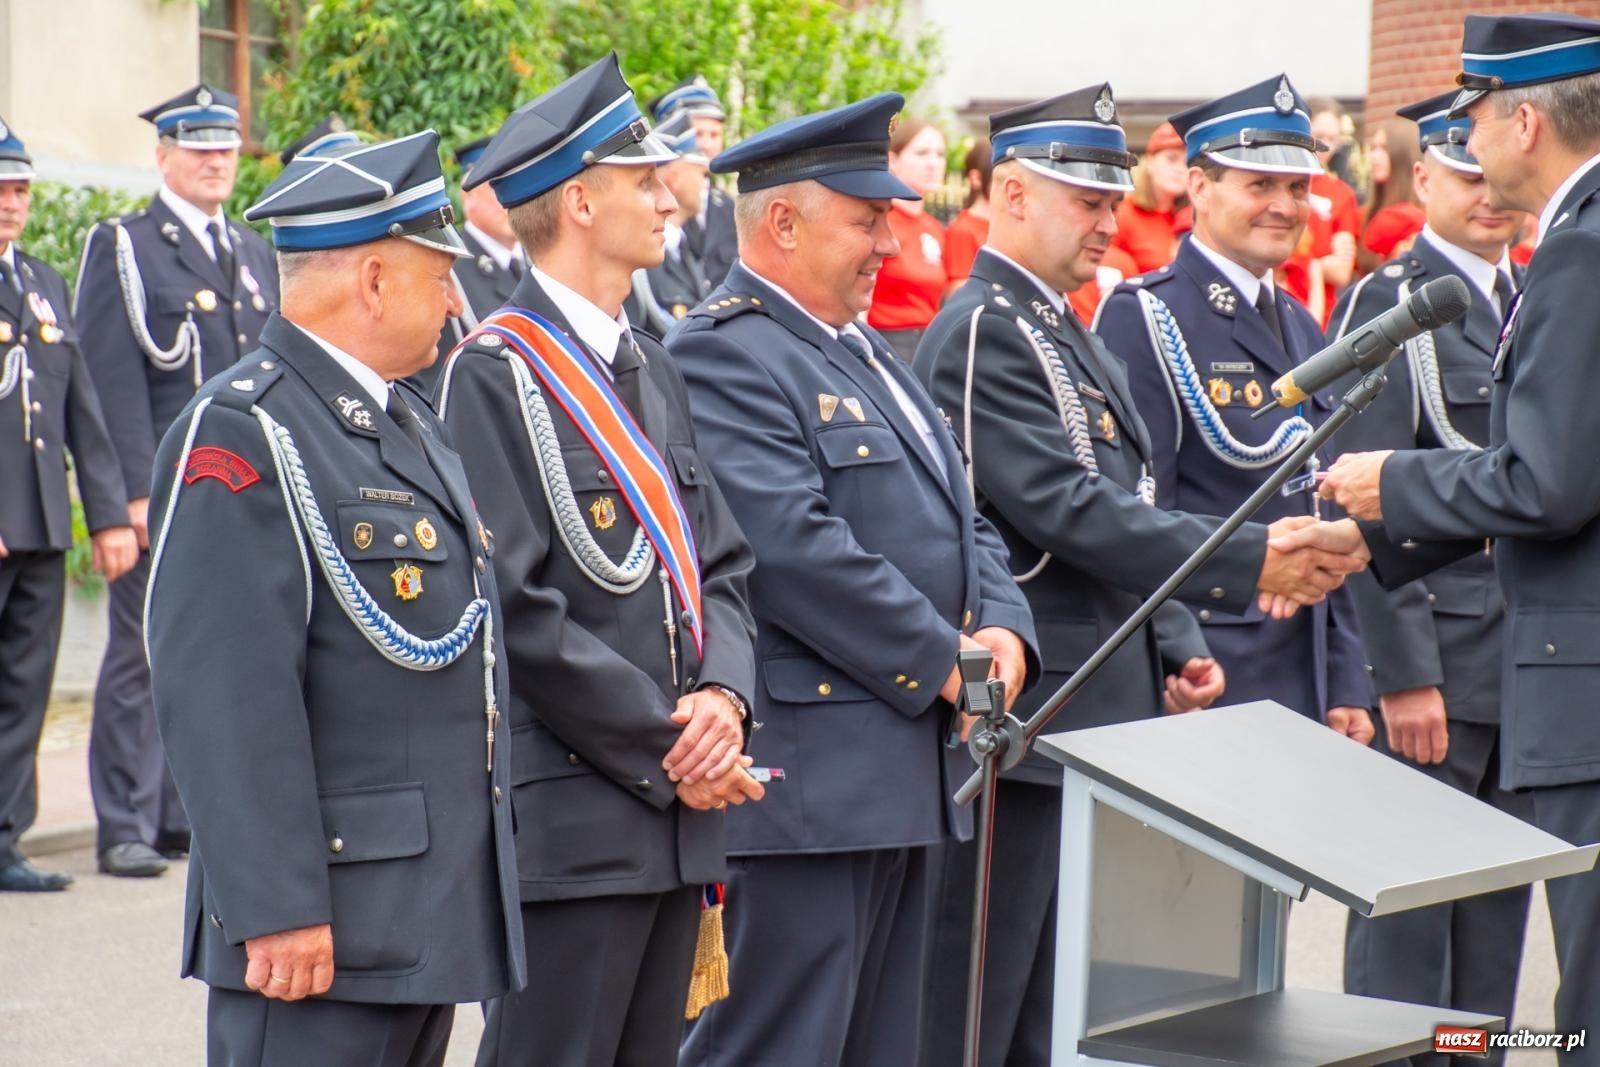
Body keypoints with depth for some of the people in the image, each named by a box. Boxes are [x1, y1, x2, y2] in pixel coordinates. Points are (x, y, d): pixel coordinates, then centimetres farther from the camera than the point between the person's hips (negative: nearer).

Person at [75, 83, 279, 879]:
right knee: (144, 657, -4)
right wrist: (135, 491, -16)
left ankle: (187, 813, 15)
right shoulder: (123, 248, -1)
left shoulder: (255, 255, 18)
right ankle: (127, 827, 0)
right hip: (161, 494, -6)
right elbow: (112, 380, -8)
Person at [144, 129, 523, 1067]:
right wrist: (277, 909, -24)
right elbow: (226, 699, -20)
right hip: (326, 918, -9)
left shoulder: (409, 423, 18)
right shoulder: (242, 436, -13)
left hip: (432, 908, 9)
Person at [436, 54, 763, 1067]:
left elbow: (720, 565, 16)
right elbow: (516, 608, -17)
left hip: (677, 813, 8)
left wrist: (723, 696, -5)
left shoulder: (651, 370, 17)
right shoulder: (495, 374, -11)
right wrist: (665, 753, -14)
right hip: (566, 820, -8)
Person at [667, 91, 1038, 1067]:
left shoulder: (867, 353, 20)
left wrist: (1003, 629, -1)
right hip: (810, 775, -10)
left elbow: (963, 519, 20)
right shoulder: (721, 356, -12)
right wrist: (945, 662, -15)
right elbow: (797, 547, -21)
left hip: (912, 774, 10)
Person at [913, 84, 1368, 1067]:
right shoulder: (981, 333, -13)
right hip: (1023, 719, -10)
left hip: (1101, 717, 10)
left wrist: (1178, 649, 7)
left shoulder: (1075, 339, 18)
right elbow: (1066, 511, -22)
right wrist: (1249, 562, -23)